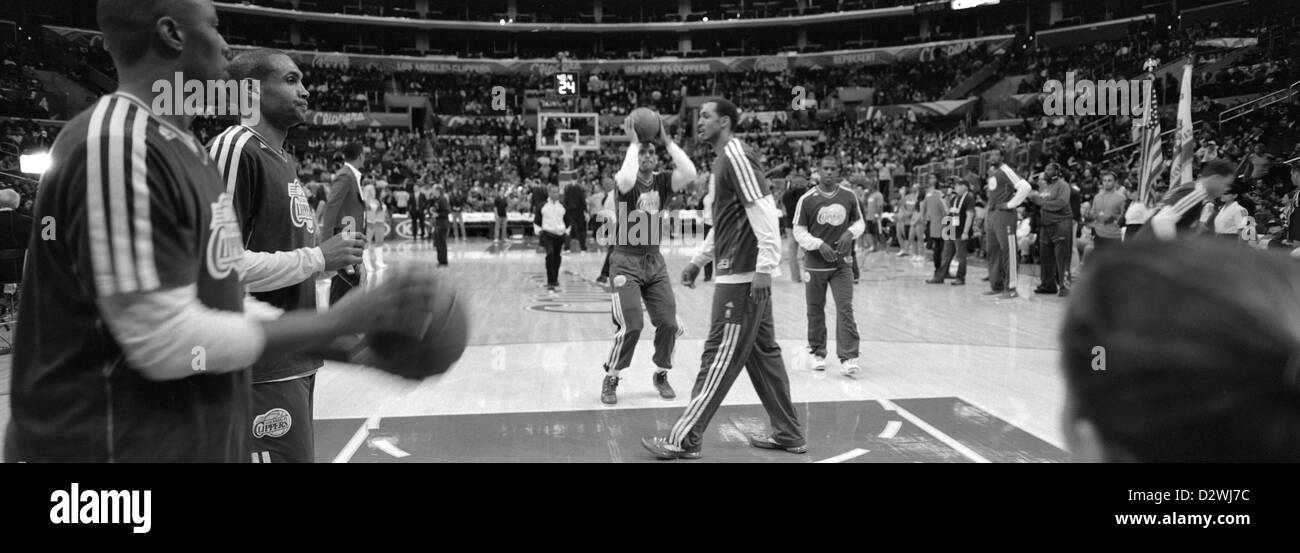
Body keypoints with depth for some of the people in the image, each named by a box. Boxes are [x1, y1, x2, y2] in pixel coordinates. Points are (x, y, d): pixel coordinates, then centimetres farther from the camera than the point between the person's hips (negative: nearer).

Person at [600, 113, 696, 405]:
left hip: (654, 260, 5)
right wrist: (633, 142, -22)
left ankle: (661, 375, 23)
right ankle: (610, 379, 8)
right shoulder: (624, 180, -7)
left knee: (669, 324, 0)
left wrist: (667, 140, -12)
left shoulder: (663, 181, 3)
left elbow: (690, 174, -16)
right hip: (626, 261, -4)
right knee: (632, 325, -12)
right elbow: (626, 180, -34)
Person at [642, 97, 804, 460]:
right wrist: (698, 260, 26)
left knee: (720, 356, -5)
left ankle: (684, 440, 1)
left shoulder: (736, 155, -12)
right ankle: (788, 434, 21)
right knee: (762, 354, 13)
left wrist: (764, 267, -25)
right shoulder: (723, 160, 18)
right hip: (746, 274, 10)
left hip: (742, 274, -10)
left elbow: (764, 210, -20)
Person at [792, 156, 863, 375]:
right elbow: (798, 231, -3)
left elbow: (859, 222, 12)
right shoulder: (807, 199, -6)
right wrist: (820, 245, -18)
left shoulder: (849, 195, 1)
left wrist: (850, 233, -10)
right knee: (815, 310, 9)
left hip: (842, 263, 1)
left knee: (845, 308, -9)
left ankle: (848, 357, -8)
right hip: (815, 264, -1)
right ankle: (817, 353, 26)